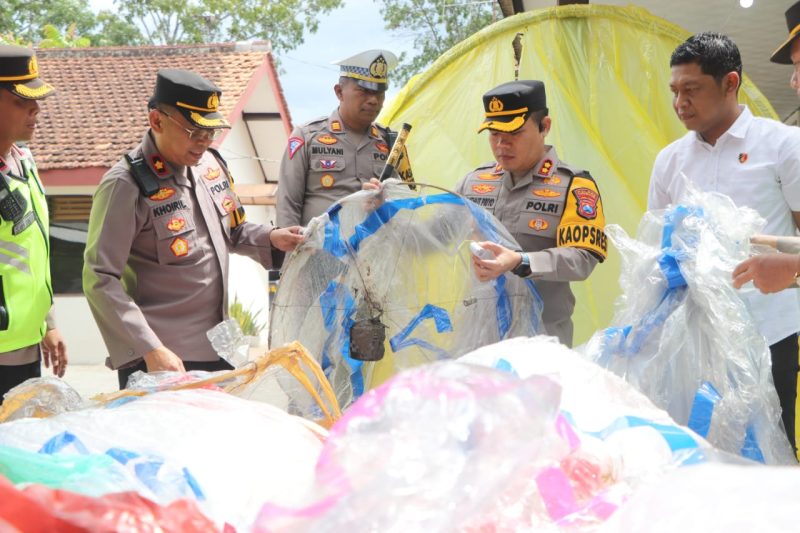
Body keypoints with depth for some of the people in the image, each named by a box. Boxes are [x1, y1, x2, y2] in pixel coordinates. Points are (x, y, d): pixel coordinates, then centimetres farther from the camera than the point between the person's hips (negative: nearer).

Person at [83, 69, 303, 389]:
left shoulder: (210, 163, 7)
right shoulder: (126, 185, -15)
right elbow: (100, 281, -17)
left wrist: (270, 239, 2)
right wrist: (150, 349, -24)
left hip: (216, 351, 7)